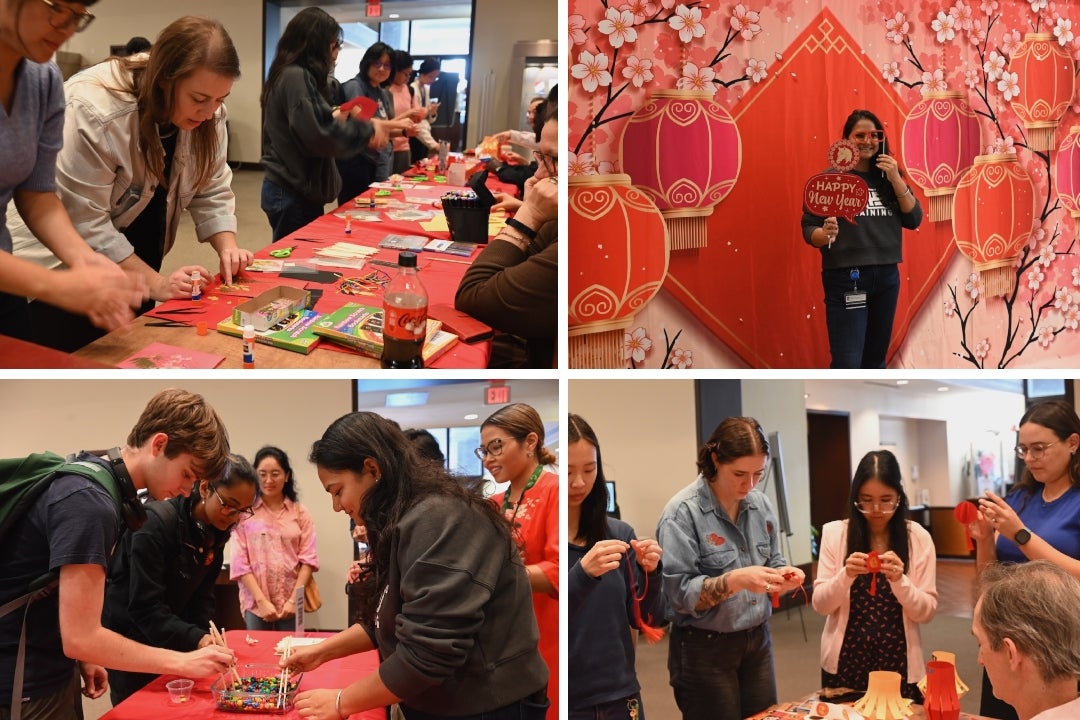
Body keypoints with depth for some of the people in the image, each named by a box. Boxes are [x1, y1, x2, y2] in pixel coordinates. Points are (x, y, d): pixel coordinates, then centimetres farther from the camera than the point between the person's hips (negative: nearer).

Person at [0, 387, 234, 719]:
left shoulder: (92, 474, 5)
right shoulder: (88, 503, -25)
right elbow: (81, 637, -25)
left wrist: (83, 659, 7)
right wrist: (183, 663, -19)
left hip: (53, 672, 9)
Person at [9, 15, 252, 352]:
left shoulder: (205, 111, -11)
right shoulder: (95, 112, -31)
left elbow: (212, 189, -2)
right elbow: (84, 223, -29)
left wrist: (227, 246, -20)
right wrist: (155, 282, -32)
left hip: (134, 254, 6)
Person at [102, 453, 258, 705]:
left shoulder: (217, 531, -3)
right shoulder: (157, 522, -27)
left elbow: (202, 595, 1)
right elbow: (144, 606, -32)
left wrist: (205, 638, -16)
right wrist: (196, 640, -43)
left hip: (168, 638, 7)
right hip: (128, 635, -7)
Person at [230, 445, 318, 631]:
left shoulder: (300, 513, 7)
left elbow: (308, 559, 2)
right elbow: (240, 563, -4)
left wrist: (293, 600, -8)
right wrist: (262, 601, -10)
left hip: (291, 603, 1)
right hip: (255, 603, -1)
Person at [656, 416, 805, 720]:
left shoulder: (761, 505, 3)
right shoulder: (683, 512, -15)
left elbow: (772, 563, 12)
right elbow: (680, 594, -17)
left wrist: (783, 575, -11)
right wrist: (735, 581, -30)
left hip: (758, 641, 6)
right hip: (705, 650, -6)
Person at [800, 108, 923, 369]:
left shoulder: (887, 178, 9)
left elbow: (914, 219, 5)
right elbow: (808, 228, -6)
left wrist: (896, 179, -7)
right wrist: (825, 234, -29)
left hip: (887, 276, 5)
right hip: (846, 279, -5)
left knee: (875, 359, 15)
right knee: (847, 364, -9)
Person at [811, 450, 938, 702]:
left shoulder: (918, 537, -4)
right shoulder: (834, 533, -4)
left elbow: (927, 612, -4)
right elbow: (820, 605, -4)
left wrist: (899, 580, -22)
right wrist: (846, 576, -22)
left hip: (899, 663, 0)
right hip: (845, 662, 0)